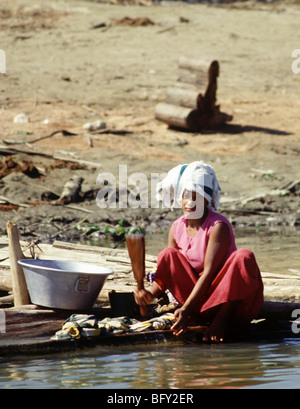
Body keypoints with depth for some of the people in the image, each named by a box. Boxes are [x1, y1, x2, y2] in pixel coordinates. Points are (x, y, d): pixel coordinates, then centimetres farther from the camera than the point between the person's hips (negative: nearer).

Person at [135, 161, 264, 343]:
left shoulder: (218, 226, -16)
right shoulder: (177, 228, 2)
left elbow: (209, 272, -22)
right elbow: (168, 270, 4)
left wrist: (186, 309, -29)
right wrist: (151, 294, -19)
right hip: (199, 296, 5)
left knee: (244, 256, -32)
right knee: (168, 255, -12)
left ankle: (222, 320, -23)